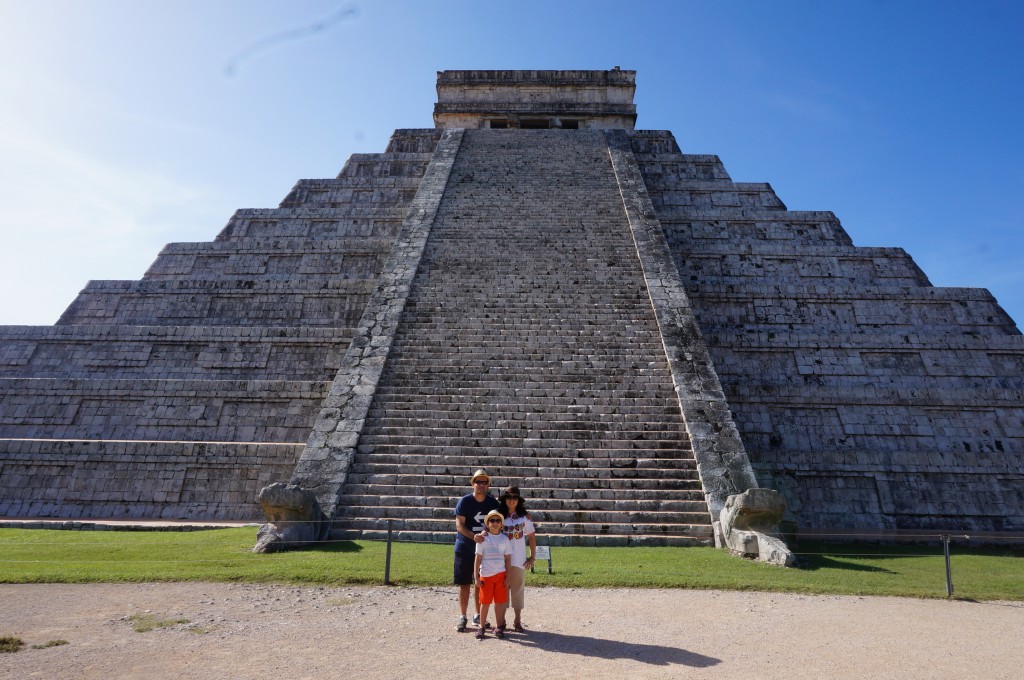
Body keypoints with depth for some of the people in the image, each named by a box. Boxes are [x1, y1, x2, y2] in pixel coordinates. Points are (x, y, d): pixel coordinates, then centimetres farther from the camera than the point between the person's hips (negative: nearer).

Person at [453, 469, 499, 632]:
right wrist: (473, 536, -30)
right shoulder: (464, 501, -11)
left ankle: (478, 616, 24)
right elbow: (459, 525, -17)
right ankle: (462, 617, 13)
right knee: (464, 583, 3)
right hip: (465, 549, -3)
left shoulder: (493, 502, 0)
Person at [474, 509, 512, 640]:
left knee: (500, 602, 6)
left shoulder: (505, 539, 2)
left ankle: (499, 627, 17)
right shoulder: (483, 539, -4)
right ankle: (482, 627, 18)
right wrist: (476, 577, -5)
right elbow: (478, 558, -2)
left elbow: (508, 559, 5)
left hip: (500, 575, 2)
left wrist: (507, 577, 1)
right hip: (486, 575, -2)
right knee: (485, 602, 5)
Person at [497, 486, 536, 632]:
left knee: (518, 590, 9)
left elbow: (531, 537, 6)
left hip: (519, 561, 1)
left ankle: (517, 621, 22)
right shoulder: (499, 516, -2)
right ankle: (501, 621, 19)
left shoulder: (524, 517, 1)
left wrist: (533, 557, 3)